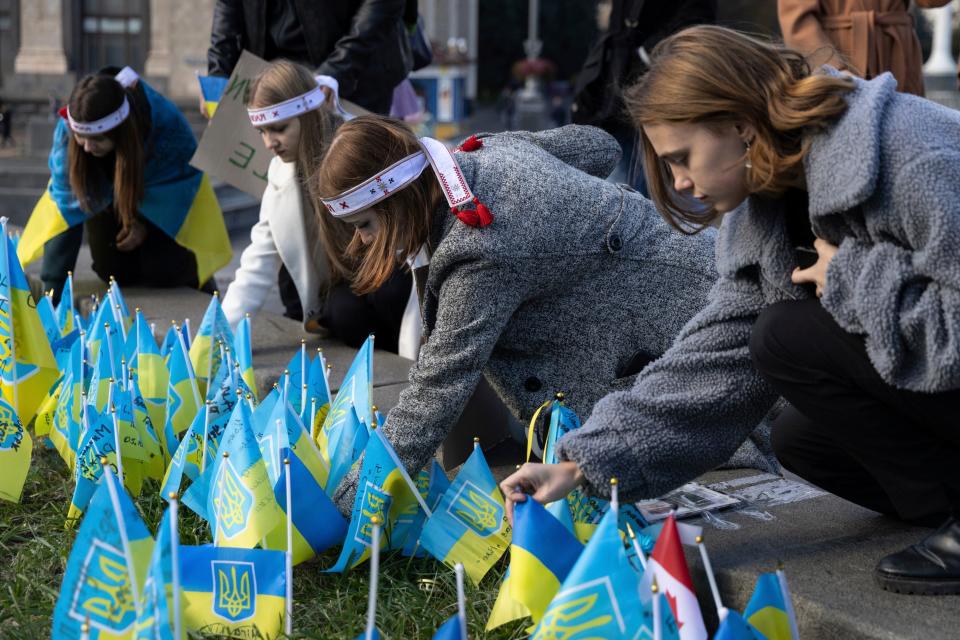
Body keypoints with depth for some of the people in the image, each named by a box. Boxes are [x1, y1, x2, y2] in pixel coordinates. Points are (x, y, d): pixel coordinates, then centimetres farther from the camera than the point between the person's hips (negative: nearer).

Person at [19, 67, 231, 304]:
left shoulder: (166, 123, -39)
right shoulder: (68, 128, -35)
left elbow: (183, 172, -17)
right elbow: (68, 206, -31)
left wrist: (146, 222, -16)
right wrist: (52, 291, -34)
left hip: (162, 198, -1)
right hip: (107, 194, 1)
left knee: (162, 271, -10)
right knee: (113, 272, -4)